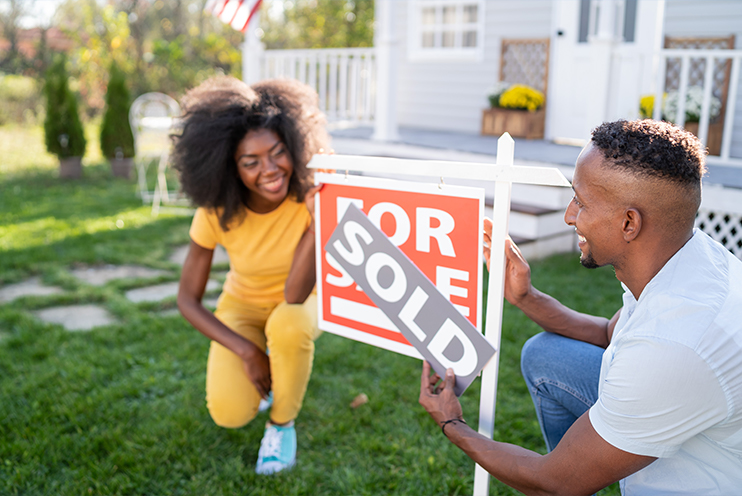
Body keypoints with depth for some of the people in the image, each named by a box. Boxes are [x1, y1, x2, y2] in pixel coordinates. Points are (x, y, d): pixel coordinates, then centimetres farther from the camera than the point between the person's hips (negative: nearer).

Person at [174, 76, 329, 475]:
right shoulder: (216, 213, -24)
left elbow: (295, 296, -35)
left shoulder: (310, 196, -28)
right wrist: (247, 352, -24)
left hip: (296, 308, 0)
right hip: (241, 307, 1)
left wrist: (320, 221, -49)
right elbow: (187, 299, -14)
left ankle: (282, 424, -7)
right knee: (230, 413, -23)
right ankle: (266, 374, 15)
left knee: (287, 325, -37)